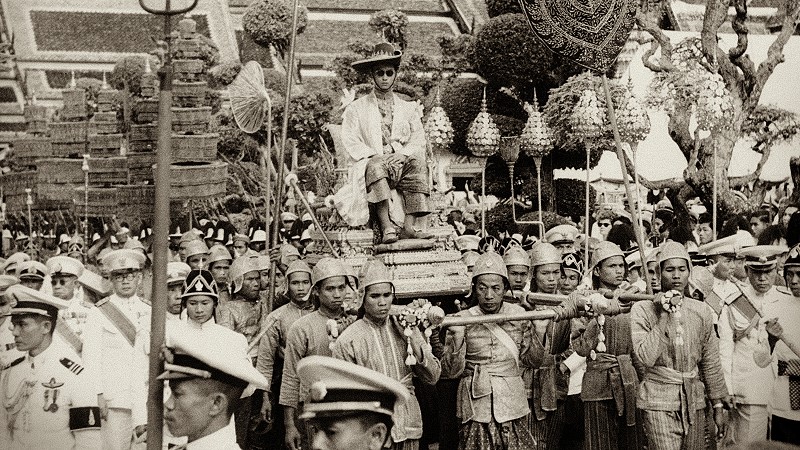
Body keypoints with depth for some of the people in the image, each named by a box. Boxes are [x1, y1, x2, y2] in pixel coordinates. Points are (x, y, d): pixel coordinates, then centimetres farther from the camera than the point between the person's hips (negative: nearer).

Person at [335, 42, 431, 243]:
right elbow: (351, 142, 1)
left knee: (418, 163, -32)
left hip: (403, 162, 2)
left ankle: (410, 226, -40)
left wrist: (403, 155, -11)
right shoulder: (356, 109, 14)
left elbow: (418, 140, 11)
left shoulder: (409, 108, 22)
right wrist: (375, 156, -15)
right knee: (376, 166, -38)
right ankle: (386, 226, -46)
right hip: (371, 164, -2)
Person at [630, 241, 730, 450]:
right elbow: (645, 358, -15)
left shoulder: (702, 311, 8)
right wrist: (663, 317, -14)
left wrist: (718, 406, 14)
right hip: (658, 404, -4)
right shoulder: (643, 310, -3)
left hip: (694, 402, 4)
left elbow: (710, 362, 14)